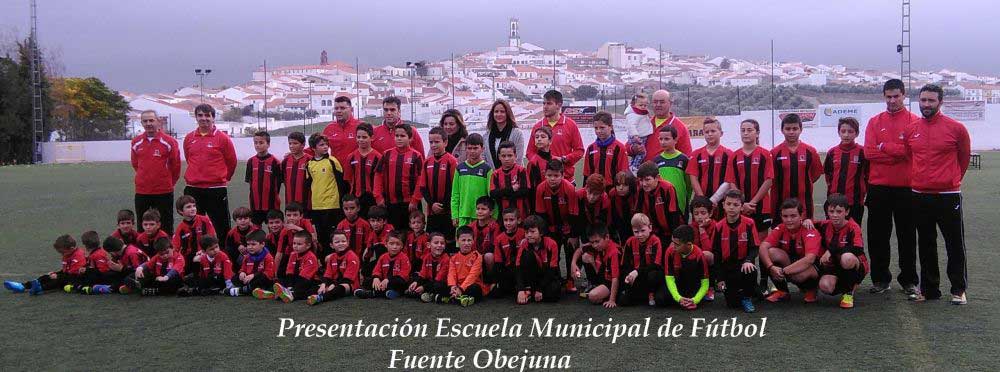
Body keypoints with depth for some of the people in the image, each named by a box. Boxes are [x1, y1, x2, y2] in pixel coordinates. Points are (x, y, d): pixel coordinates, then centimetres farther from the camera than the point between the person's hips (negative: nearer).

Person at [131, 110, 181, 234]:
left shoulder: (169, 142, -6)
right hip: (141, 192, 3)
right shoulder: (136, 142, 5)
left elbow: (176, 166, 2)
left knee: (165, 228, 3)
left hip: (164, 192, -3)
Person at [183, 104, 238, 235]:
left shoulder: (222, 138, -4)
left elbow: (231, 161, 3)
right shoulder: (189, 138, 8)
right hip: (192, 190, 4)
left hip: (216, 189, -4)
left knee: (221, 225, 1)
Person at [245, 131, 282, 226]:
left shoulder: (274, 161, -8)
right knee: (256, 226, 11)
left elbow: (279, 181, -4)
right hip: (255, 202, 4)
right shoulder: (251, 161, 4)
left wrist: (275, 194, -5)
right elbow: (249, 180, 10)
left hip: (271, 202, -4)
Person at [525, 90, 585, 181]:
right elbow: (530, 151, 13)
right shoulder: (537, 126, 9)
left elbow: (579, 150, 2)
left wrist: (563, 159, -11)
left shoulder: (570, 125, 2)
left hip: (566, 177, -2)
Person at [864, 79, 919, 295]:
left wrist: (884, 147, -8)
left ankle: (909, 280, 14)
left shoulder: (914, 121, 2)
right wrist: (899, 152, -9)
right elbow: (869, 152, -3)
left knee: (907, 236, 4)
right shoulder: (875, 122, 9)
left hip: (905, 187, -2)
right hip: (878, 187, 2)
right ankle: (880, 279, 16)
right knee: (877, 236, 5)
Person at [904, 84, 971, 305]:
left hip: (948, 195, -4)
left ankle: (959, 290, 13)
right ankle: (929, 289, 22)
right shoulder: (910, 130, 4)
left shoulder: (956, 128, -6)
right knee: (926, 245, 12)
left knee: (955, 244, 3)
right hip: (920, 195, 4)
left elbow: (964, 157, 6)